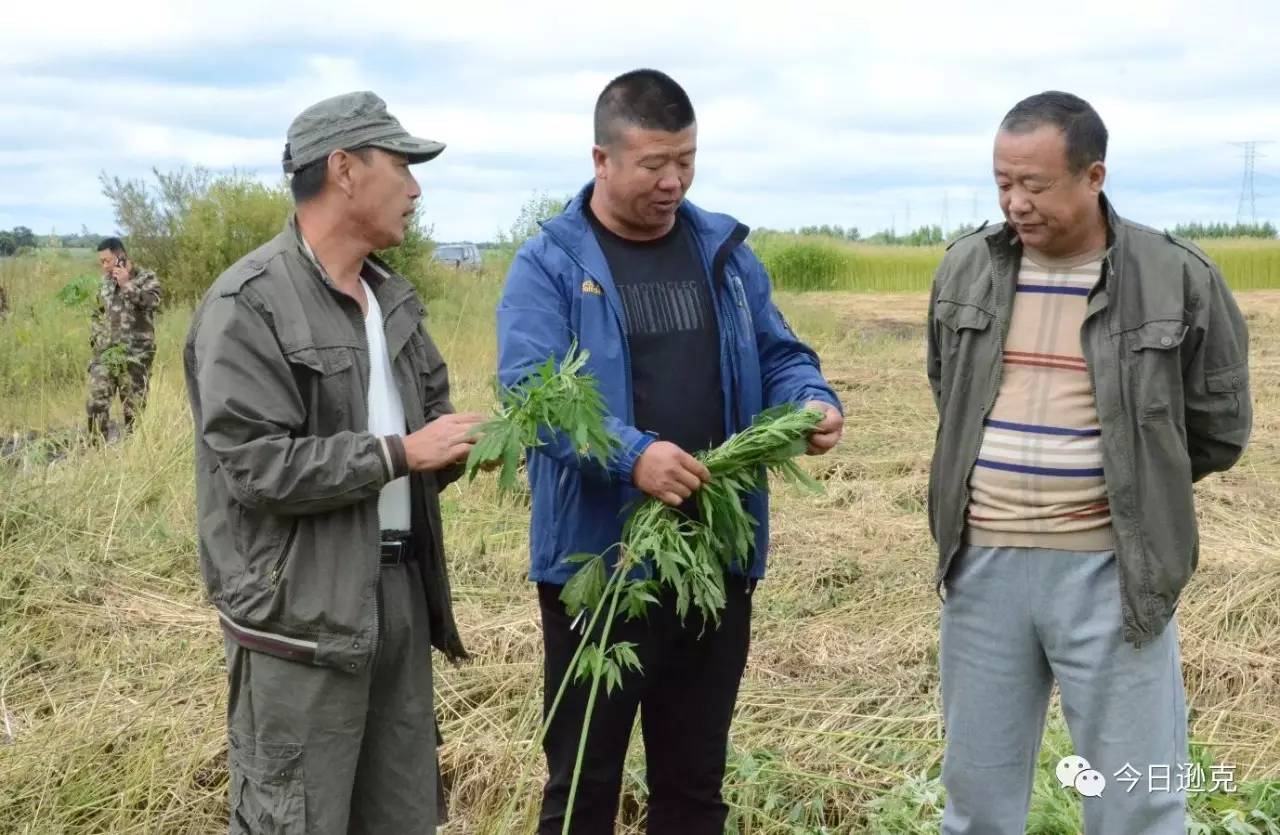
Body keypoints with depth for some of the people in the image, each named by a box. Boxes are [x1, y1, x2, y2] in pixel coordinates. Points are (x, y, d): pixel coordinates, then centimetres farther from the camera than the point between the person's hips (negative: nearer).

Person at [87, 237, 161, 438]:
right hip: (105, 353, 5)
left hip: (135, 354, -5)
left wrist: (127, 285, -24)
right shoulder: (105, 282, 14)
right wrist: (95, 336, 12)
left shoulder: (146, 278, -3)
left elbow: (151, 302, -21)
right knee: (96, 402, -3)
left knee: (134, 406, 2)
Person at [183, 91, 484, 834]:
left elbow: (432, 406, 20)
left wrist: (450, 445, -3)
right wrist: (400, 454, -16)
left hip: (401, 588, 8)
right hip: (303, 607, -8)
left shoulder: (393, 296, 13)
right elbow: (256, 466, -20)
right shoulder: (249, 304, -14)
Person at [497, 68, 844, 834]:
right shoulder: (550, 263, -6)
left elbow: (778, 356, 14)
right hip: (598, 562, -4)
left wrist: (815, 401, -9)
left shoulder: (725, 250, 9)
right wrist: (632, 454, -35)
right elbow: (531, 391, -19)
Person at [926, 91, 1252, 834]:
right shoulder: (967, 268, 3)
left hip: (1109, 568, -3)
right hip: (983, 562, 3)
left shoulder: (1178, 278, -6)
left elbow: (1219, 429, 4)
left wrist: (1131, 487, 10)